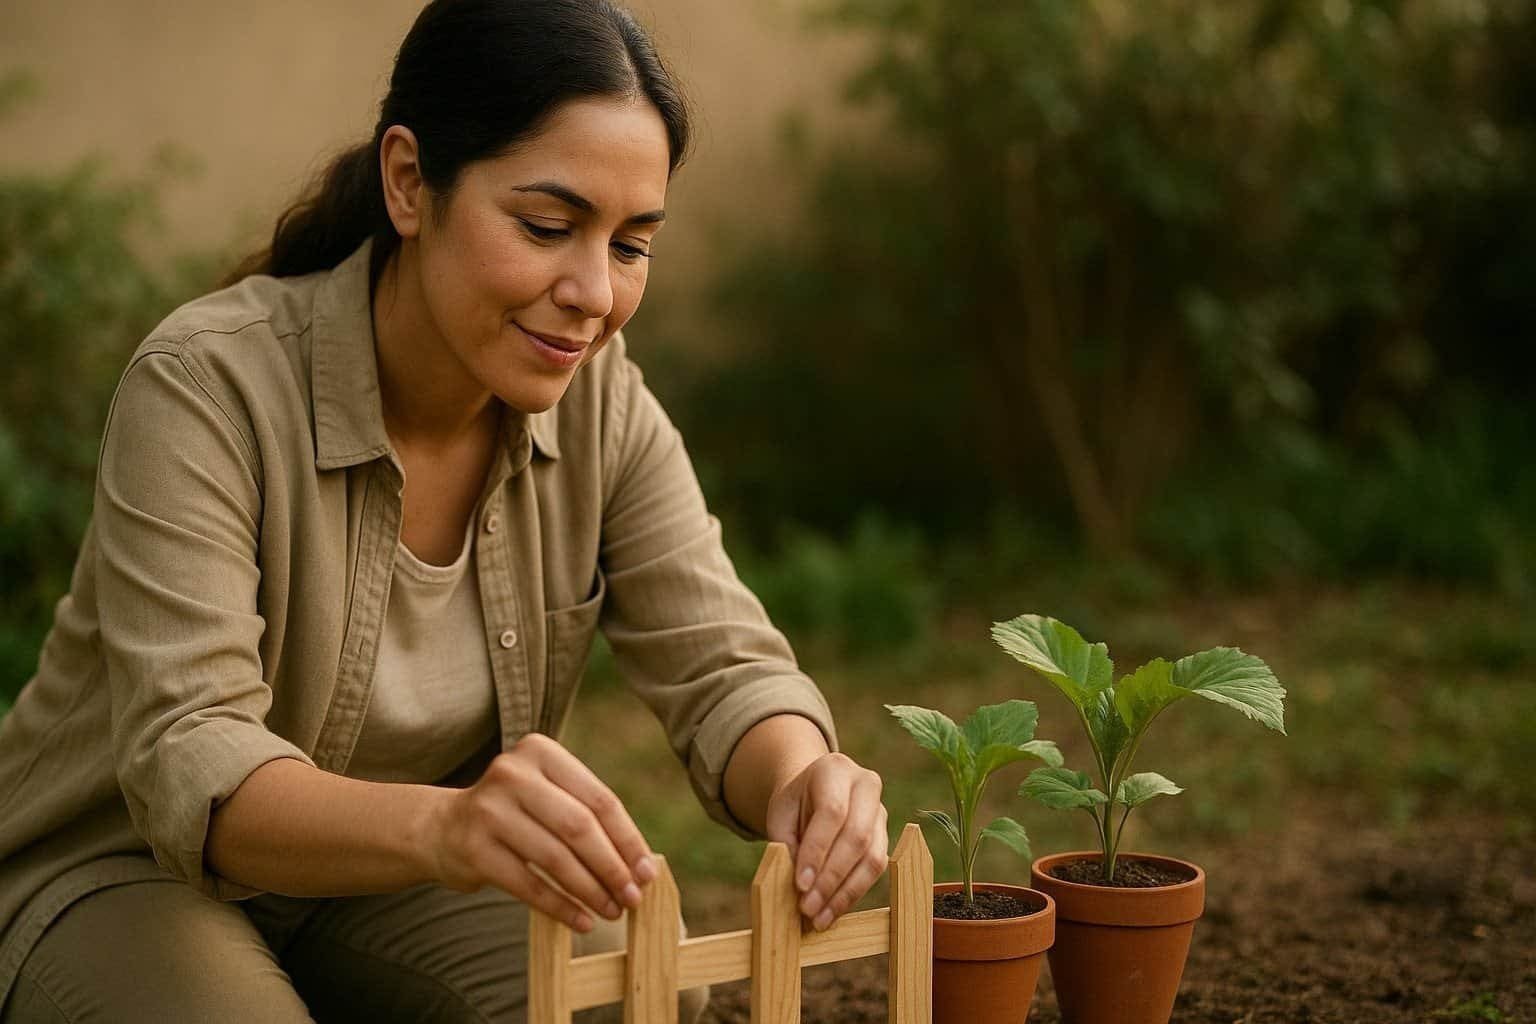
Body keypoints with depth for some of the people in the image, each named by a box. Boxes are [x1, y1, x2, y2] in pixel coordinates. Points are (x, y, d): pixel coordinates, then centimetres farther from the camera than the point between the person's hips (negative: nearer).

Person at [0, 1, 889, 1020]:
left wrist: (802, 780, -37)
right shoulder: (208, 388, -26)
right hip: (123, 879, -4)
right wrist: (440, 825, -55)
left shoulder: (601, 401, -9)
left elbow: (720, 666, -12)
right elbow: (189, 768, -34)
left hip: (380, 891, 4)